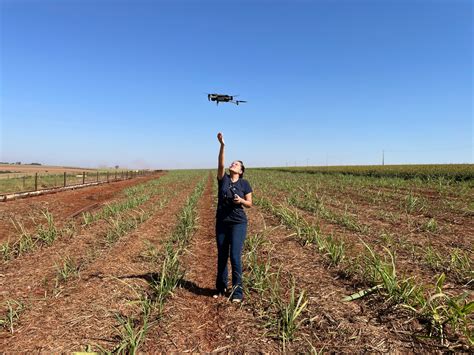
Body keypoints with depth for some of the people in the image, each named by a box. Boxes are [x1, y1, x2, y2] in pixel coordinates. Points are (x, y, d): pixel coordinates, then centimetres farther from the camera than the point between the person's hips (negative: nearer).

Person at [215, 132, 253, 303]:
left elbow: (250, 203, 2)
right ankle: (221, 288, 30)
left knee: (235, 257, -8)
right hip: (221, 223, 3)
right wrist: (222, 145, -28)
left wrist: (241, 201, -21)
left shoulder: (244, 183, -1)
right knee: (221, 257, 12)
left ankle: (237, 292, 7)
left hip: (238, 223, -3)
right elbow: (220, 164, -16)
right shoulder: (223, 179, 2)